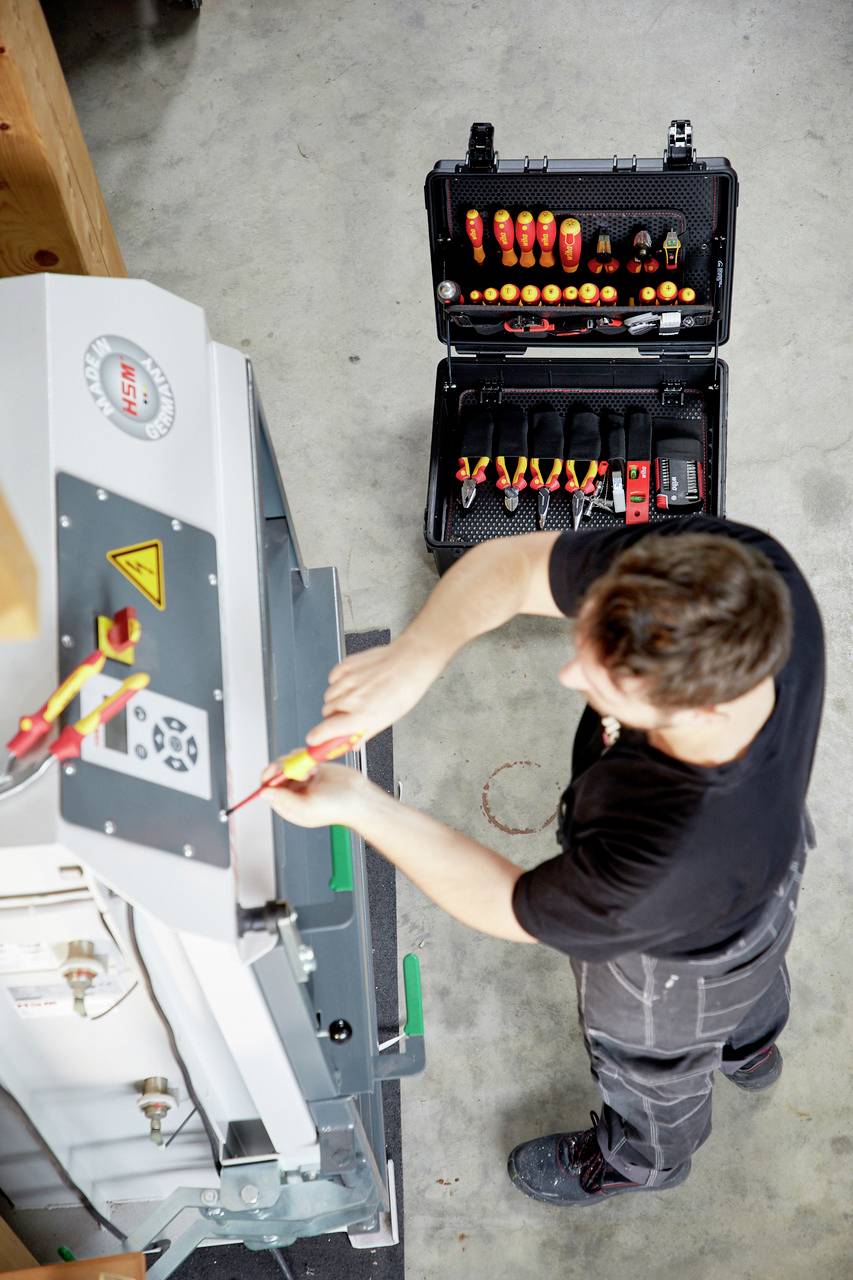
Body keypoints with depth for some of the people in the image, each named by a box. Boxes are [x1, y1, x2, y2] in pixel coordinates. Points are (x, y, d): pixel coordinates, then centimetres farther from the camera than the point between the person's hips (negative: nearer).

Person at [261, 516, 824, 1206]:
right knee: (756, 968, 42)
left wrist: (357, 805, -31)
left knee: (652, 1061, 33)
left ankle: (644, 1157, 70)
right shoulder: (742, 567, -39)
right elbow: (512, 562, -30)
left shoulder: (659, 861, -51)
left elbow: (514, 910, -30)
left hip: (678, 953, -5)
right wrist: (413, 658, -46)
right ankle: (748, 1046, 79)